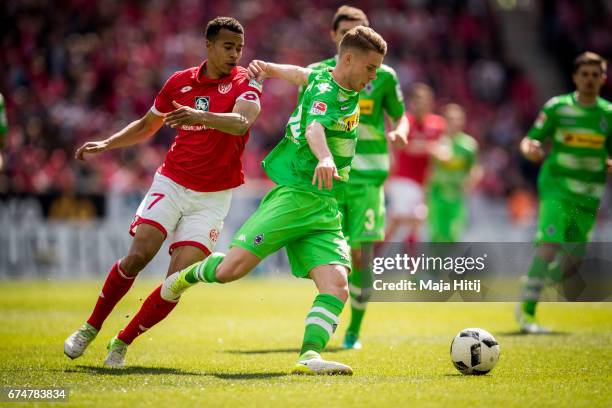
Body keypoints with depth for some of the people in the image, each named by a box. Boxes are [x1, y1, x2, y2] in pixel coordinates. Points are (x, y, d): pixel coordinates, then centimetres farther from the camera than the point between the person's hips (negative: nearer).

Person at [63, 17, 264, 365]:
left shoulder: (246, 83, -5)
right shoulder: (180, 82, 6)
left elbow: (241, 123, -28)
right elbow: (148, 125, 23)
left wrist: (201, 115, -45)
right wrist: (105, 144, 13)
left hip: (213, 197, -2)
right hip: (171, 184, 2)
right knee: (137, 257, -15)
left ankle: (122, 343, 7)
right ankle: (90, 329, 4)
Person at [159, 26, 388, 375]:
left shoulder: (341, 81, 12)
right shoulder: (325, 93, -16)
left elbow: (305, 74, 32)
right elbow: (314, 127, -39)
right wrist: (325, 158, -57)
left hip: (325, 209, 8)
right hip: (294, 195, -8)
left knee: (337, 285, -15)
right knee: (230, 269, -11)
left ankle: (310, 356, -25)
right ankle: (189, 276, 21)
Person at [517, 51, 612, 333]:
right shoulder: (557, 107, 0)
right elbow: (530, 141, 2)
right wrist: (531, 150, -21)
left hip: (589, 194, 4)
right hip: (557, 186, -4)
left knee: (573, 260, 7)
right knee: (550, 244, -23)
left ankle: (535, 281, 36)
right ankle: (526, 311, -20)